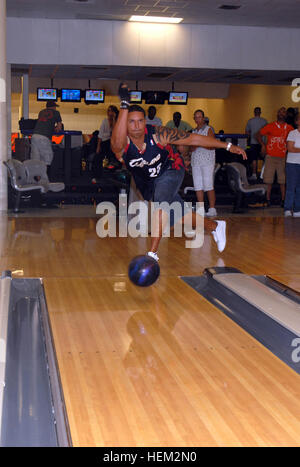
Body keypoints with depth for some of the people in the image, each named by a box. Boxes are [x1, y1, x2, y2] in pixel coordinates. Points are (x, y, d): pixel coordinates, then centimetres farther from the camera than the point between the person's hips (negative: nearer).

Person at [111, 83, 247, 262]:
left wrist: (228, 146, -19)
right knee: (181, 214, 13)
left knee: (161, 203, -30)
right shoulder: (122, 145, -28)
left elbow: (194, 139, -20)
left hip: (170, 170, -3)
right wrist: (125, 105, -62)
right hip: (146, 181, 3)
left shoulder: (158, 134, -28)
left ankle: (153, 253, -21)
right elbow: (118, 143, -56)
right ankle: (215, 226, 39)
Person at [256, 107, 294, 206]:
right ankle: (268, 199, 8)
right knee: (268, 180, -1)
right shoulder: (270, 126, 2)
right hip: (270, 156, -2)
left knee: (283, 180, 2)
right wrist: (263, 145, -7)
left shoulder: (289, 128, 8)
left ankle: (283, 200, 10)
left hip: (283, 157, 2)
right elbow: (258, 135, 5)